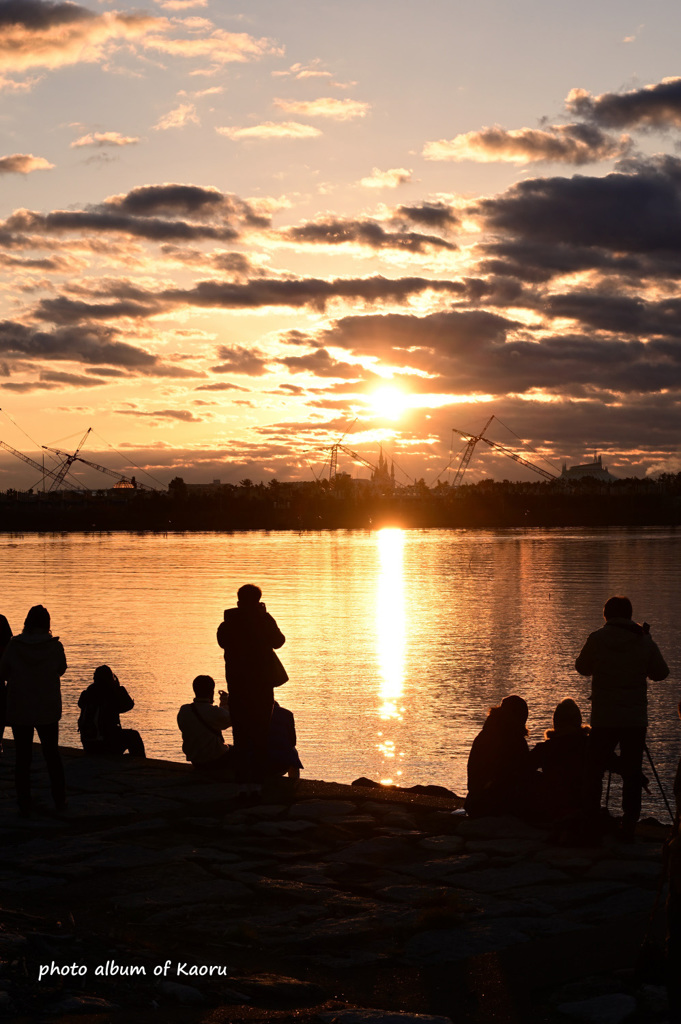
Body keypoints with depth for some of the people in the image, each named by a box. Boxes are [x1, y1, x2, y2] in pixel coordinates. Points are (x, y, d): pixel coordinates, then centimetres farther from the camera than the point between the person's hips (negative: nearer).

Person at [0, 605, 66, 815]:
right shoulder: (55, 646, -10)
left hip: (19, 710, -1)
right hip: (48, 710, 1)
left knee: (22, 758, 6)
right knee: (52, 754, 17)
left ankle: (24, 806, 5)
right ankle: (59, 800, 21)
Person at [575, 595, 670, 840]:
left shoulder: (597, 639, -4)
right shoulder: (644, 641, -1)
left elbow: (582, 667, 9)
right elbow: (661, 673, 8)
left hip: (603, 718, -1)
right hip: (635, 719, 1)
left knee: (594, 771, 9)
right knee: (632, 774, 5)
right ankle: (629, 826, 3)